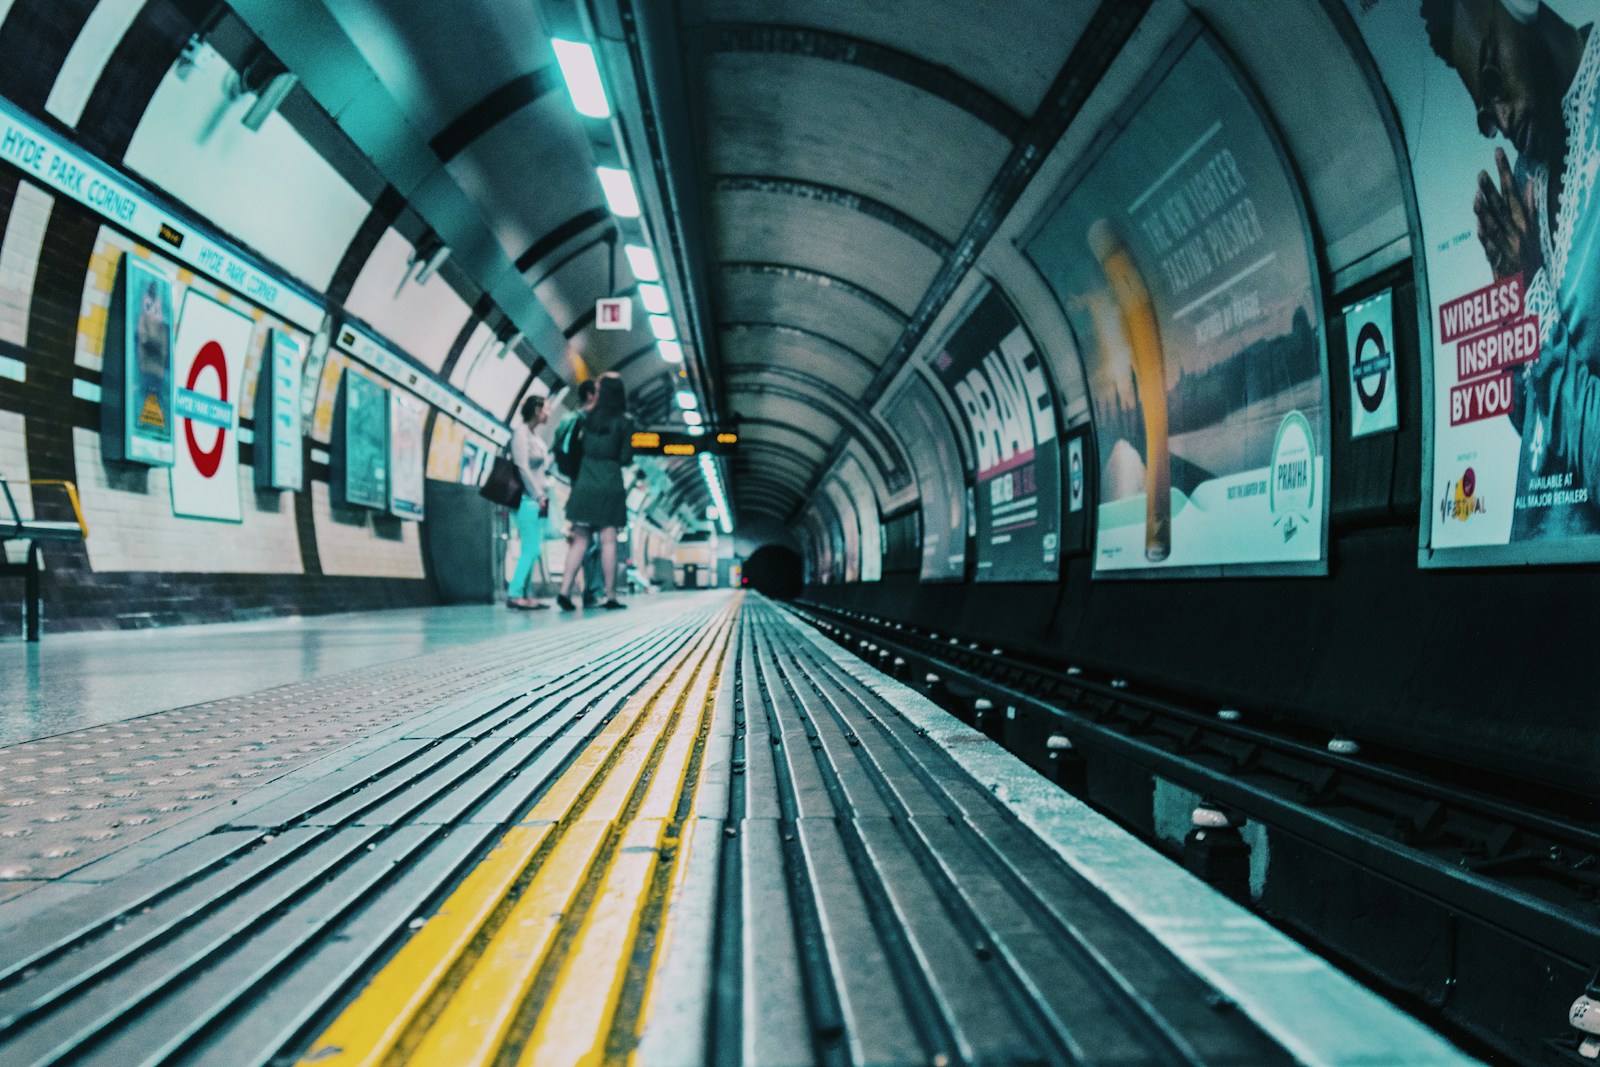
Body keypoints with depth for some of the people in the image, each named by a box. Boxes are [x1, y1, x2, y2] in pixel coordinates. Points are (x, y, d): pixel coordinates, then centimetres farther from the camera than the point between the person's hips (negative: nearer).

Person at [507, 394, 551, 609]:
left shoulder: (535, 434, 17)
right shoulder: (522, 433, -8)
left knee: (533, 550, 7)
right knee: (530, 549, -12)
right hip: (528, 500, -9)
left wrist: (544, 495, 10)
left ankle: (526, 595, 9)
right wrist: (538, 495, -14)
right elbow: (522, 467, -14)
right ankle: (515, 595, -10)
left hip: (538, 500, 9)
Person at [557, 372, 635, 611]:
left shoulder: (587, 416, 5)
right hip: (610, 485, -3)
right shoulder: (624, 421, -3)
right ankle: (610, 596, 3)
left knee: (580, 539, 6)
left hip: (585, 482, 3)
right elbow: (626, 458, -4)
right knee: (608, 540, 1)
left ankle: (565, 590, -4)